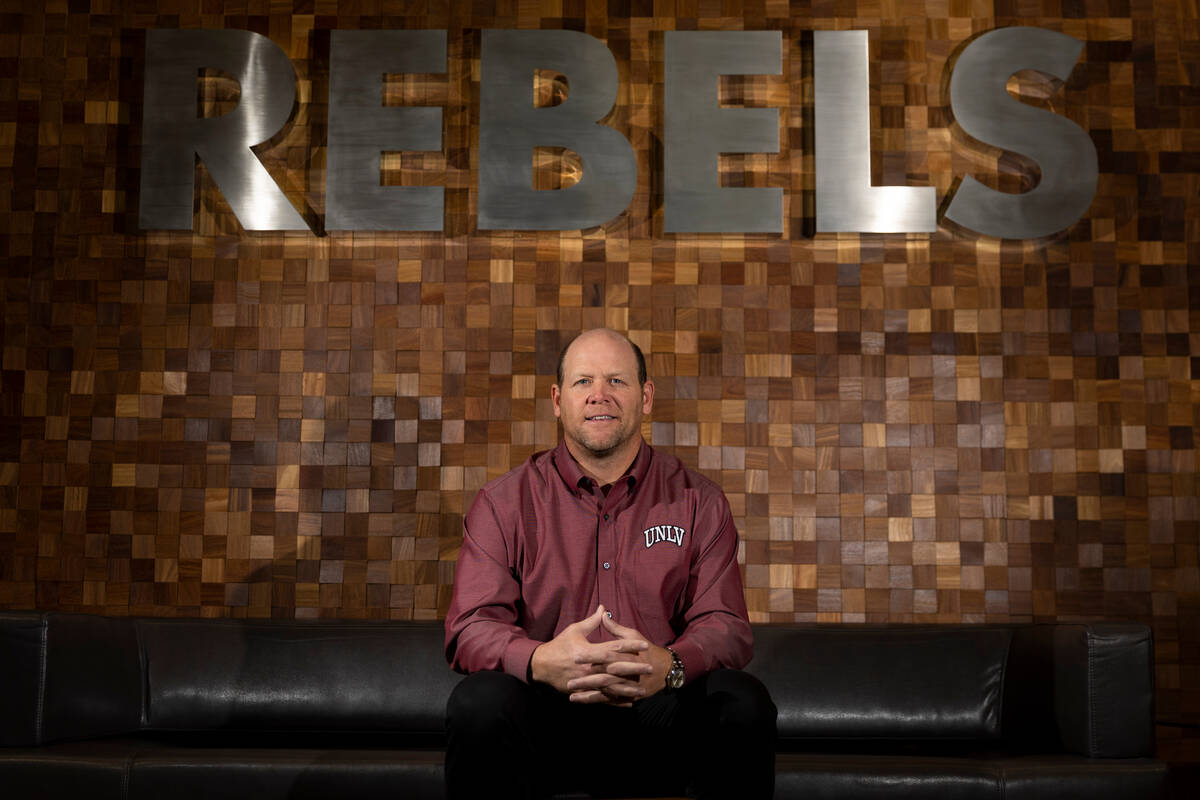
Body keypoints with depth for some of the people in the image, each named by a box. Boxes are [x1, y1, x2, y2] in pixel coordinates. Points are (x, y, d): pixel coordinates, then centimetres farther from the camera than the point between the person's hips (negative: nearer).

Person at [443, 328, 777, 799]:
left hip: (658, 718, 1)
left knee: (743, 701, -27)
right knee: (481, 701, -32)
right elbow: (470, 627, -4)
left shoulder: (698, 502, 8)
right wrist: (541, 662, -28)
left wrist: (670, 666, -25)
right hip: (547, 713, -1)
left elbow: (724, 624, 0)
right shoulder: (503, 503, 5)